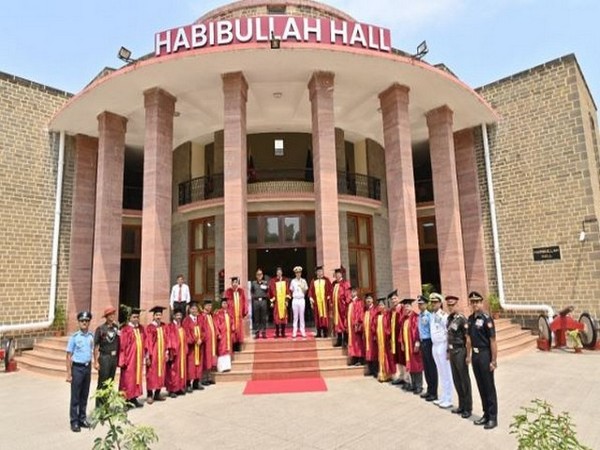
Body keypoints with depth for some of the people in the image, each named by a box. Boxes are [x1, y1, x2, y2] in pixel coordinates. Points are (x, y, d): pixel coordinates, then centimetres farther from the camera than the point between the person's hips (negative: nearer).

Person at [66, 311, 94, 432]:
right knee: (75, 397, 3)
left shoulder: (91, 336, 2)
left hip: (88, 367, 4)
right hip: (77, 368, -4)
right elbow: (69, 356, -7)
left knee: (84, 396, 13)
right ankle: (74, 422, 13)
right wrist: (69, 373, -8)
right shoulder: (74, 336, -11)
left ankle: (82, 418, 24)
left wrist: (90, 368, 7)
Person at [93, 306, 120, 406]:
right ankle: (99, 405, 14)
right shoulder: (100, 329, -9)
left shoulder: (116, 327, 4)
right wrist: (96, 362, -11)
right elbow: (96, 346, -8)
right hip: (104, 357, -5)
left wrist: (118, 358, 9)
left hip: (114, 357, 5)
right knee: (102, 383, 1)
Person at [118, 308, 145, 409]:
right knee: (127, 379, 2)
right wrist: (123, 360, -15)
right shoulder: (125, 330, -12)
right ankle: (125, 400, 12)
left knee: (137, 378, 12)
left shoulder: (141, 328, 7)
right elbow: (122, 346, -14)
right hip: (129, 359, -6)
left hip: (138, 359, 6)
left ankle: (133, 398, 22)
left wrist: (144, 355, 9)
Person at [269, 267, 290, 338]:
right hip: (276, 301, -1)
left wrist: (287, 299, -3)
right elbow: (271, 291, 1)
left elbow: (288, 291, 6)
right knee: (276, 317, -1)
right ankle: (277, 333, 6)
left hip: (283, 301, 1)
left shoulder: (286, 281, 7)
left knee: (284, 317, 1)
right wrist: (272, 301, -4)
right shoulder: (272, 281, 2)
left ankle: (283, 333, 8)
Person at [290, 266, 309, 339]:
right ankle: (294, 332, 8)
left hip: (302, 300, 0)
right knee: (295, 316, 4)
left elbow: (305, 291, 4)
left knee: (302, 316, 3)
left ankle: (303, 331, 8)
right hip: (295, 300, 0)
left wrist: (302, 287, -11)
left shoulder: (303, 281, 2)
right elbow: (291, 291, 11)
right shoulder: (293, 281, 3)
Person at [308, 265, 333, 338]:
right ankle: (319, 333, 9)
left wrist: (329, 299, -8)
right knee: (318, 316, 3)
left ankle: (325, 332, 3)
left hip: (324, 301, -1)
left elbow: (330, 290, 0)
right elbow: (310, 291, 7)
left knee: (325, 316, -1)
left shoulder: (326, 280, 4)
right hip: (316, 301, 2)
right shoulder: (313, 281, 8)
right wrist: (311, 301, -1)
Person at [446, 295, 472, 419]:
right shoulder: (449, 319, 8)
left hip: (460, 352, -7)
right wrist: (448, 352, 15)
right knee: (456, 379, 14)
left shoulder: (461, 319, -15)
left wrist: (468, 355, -15)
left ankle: (468, 408, 16)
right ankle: (461, 405, 27)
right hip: (452, 352, 7)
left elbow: (468, 338, -15)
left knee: (464, 380, 4)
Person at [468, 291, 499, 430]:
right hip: (475, 355, 7)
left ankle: (493, 417, 15)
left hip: (485, 355, -7)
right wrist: (469, 355, 12)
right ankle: (486, 414, 27)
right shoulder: (471, 318, 7)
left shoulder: (486, 318, -14)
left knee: (489, 387, 4)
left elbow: (492, 340, -15)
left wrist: (494, 360, -16)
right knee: (481, 386, 15)